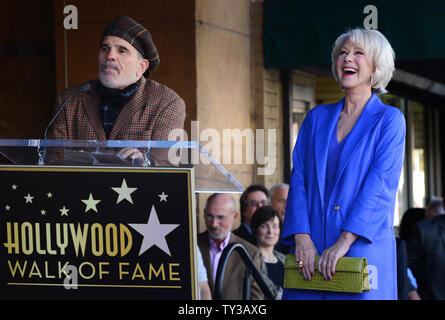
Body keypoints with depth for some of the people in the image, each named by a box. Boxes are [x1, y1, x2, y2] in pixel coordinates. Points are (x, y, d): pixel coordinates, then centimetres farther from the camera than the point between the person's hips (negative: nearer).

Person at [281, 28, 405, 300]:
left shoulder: (389, 120, 1)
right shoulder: (317, 117, 14)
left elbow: (380, 185, -9)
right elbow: (299, 178, 7)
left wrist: (344, 242, -18)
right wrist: (301, 237, -8)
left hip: (363, 250, -3)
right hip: (311, 250, 3)